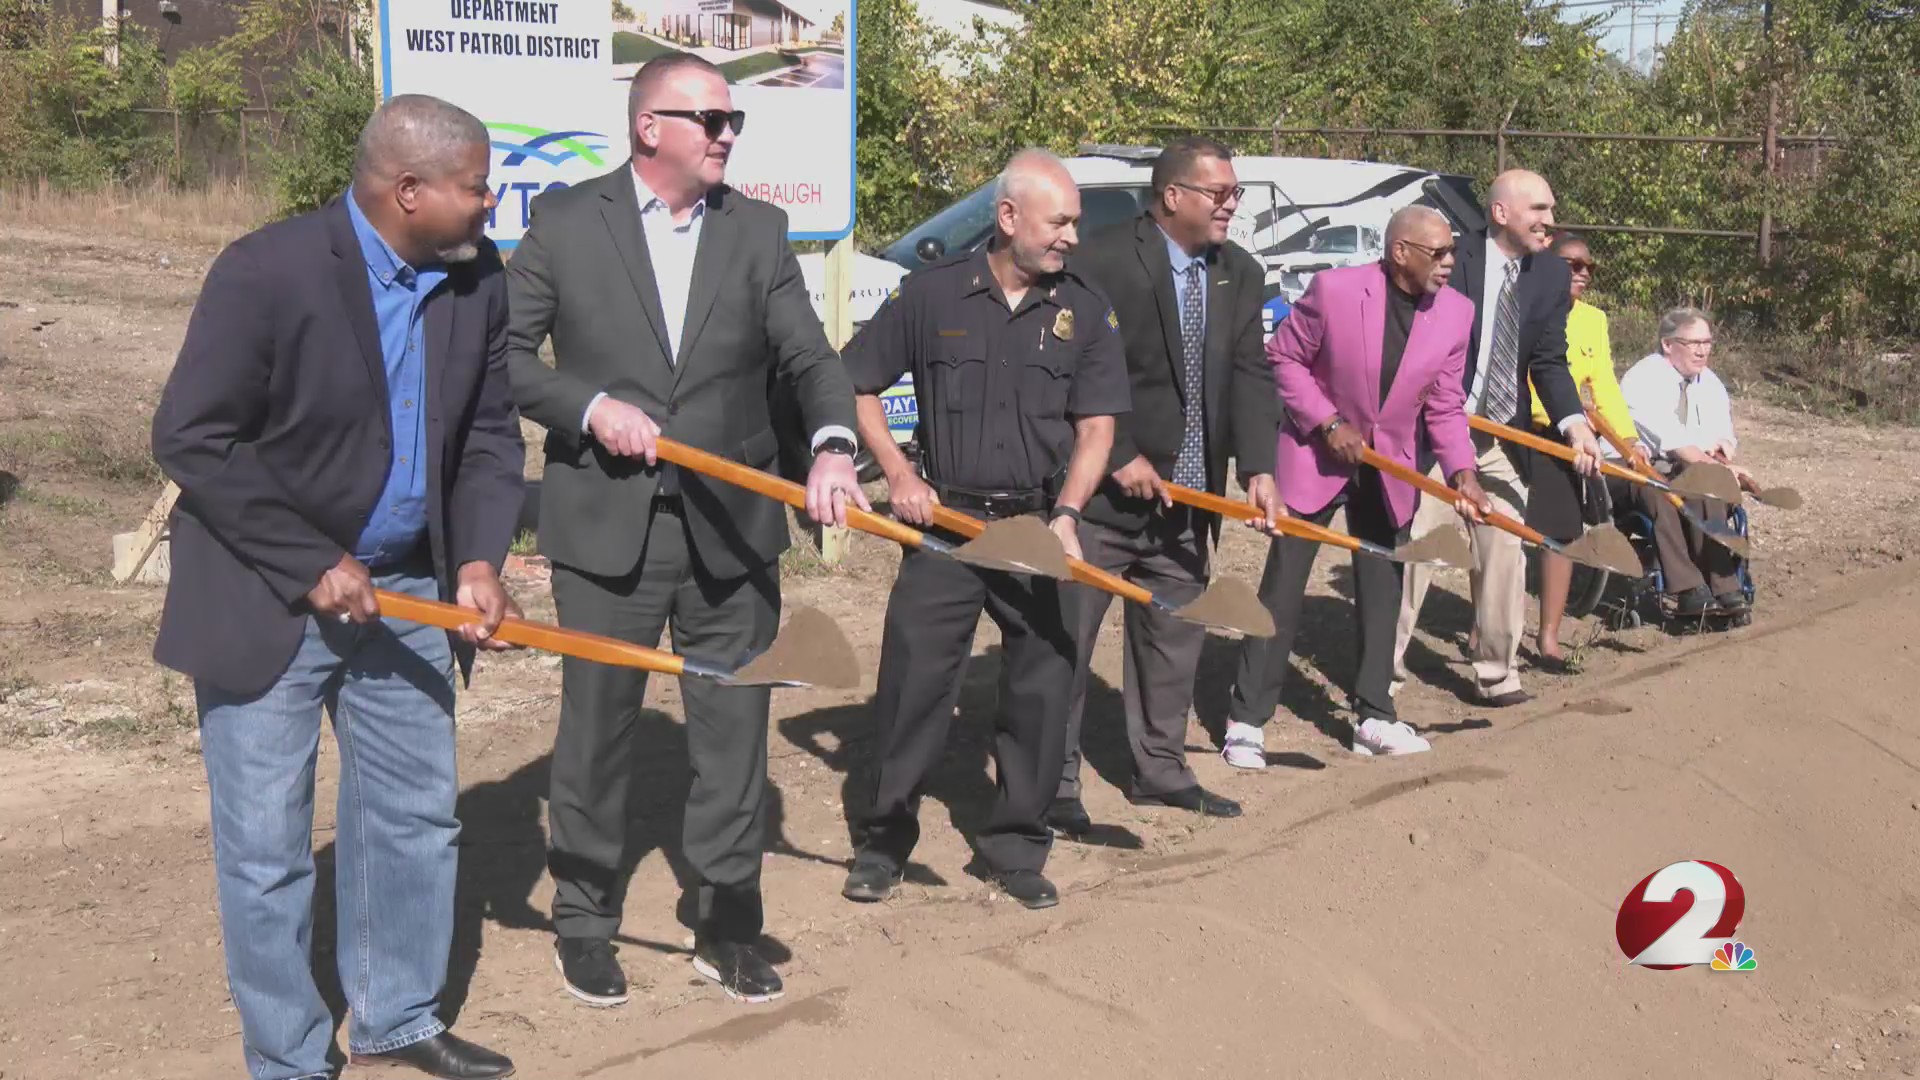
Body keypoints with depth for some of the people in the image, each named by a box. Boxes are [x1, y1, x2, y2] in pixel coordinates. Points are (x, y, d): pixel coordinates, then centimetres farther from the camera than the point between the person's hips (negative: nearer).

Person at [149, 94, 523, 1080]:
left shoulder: (477, 277, -3)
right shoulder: (267, 271, -20)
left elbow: (488, 431, 6)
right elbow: (190, 439, -18)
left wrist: (479, 555, -10)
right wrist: (310, 568, -19)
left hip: (404, 590, 6)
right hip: (267, 599, -6)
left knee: (416, 818, 15)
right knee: (267, 849, 3)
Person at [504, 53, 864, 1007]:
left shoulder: (758, 230, 5)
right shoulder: (565, 221, -1)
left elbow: (807, 355, -4)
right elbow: (504, 353, -1)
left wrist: (832, 445, -22)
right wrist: (590, 407, -17)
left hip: (733, 531, 2)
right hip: (606, 526, -2)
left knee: (735, 732, 9)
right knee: (596, 732, 10)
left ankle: (727, 926, 25)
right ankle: (584, 922, 28)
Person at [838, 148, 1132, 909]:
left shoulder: (1085, 311, 3)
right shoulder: (933, 294, -1)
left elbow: (1096, 427, 0)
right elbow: (855, 382, 6)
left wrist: (1065, 513, -14)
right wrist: (897, 475, -3)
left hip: (1039, 527, 2)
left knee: (1042, 689, 4)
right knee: (912, 680, 0)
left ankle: (1015, 847, 20)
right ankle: (883, 840, 17)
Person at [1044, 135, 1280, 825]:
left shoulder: (1240, 275, 7)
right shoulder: (1101, 261, -14)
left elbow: (1250, 376, 1)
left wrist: (1258, 467, -12)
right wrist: (1120, 458, -17)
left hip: (1187, 495, 7)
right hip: (1103, 489, -6)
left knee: (1175, 637, 15)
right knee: (1068, 639, 0)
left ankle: (1160, 770, 29)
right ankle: (1054, 782, 11)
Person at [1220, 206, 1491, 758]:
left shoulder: (1456, 311, -6)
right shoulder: (1335, 288, -19)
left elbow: (1445, 406, -2)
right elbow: (1284, 358, -9)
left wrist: (1462, 473, -15)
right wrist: (1328, 423, -17)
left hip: (1390, 469, 4)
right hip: (1316, 458, -4)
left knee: (1381, 590, 10)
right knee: (1282, 587, -2)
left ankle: (1373, 716, 23)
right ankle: (1247, 719, 5)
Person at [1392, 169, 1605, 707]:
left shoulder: (1552, 273, 1)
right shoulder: (1453, 258, -13)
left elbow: (1550, 361, -1)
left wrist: (1574, 422, -16)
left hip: (1502, 436, 5)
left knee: (1505, 551, 7)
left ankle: (1496, 673, 18)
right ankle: (1382, 666, 10)